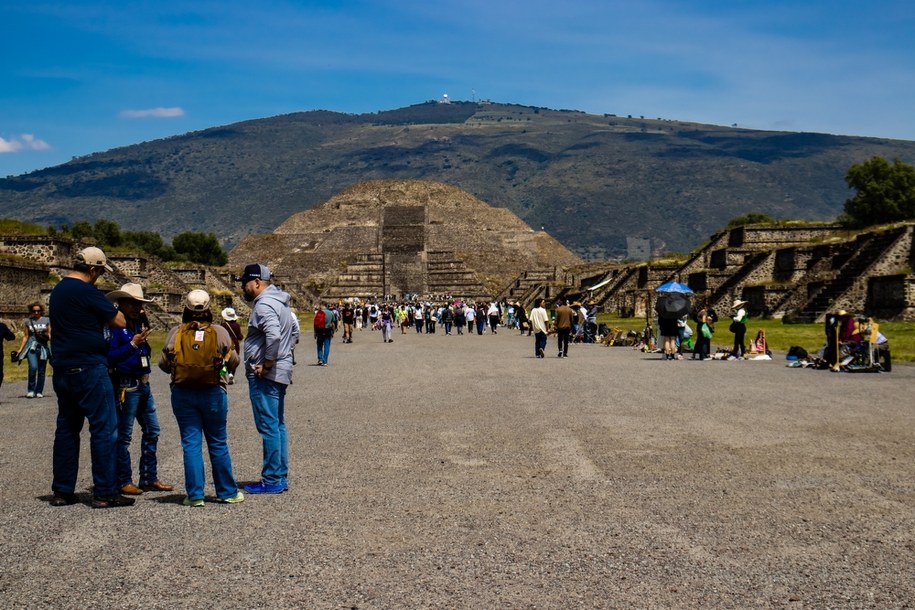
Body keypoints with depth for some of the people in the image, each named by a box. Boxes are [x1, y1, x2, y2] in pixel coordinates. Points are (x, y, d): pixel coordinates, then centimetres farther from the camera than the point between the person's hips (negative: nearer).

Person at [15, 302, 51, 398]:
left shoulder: (46, 320, 9)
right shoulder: (28, 321, 11)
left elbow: (50, 334, 10)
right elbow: (26, 336, 15)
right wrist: (20, 349, 11)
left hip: (43, 347, 1)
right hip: (32, 346, -1)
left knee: (41, 371, 3)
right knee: (33, 367, -20)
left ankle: (39, 392, 14)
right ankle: (31, 390, -10)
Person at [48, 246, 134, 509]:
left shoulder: (58, 290, 14)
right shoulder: (86, 292, -14)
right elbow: (120, 322, -10)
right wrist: (112, 310, 11)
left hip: (62, 369, 9)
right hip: (88, 369, -9)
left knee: (66, 428, 12)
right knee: (104, 429, -3)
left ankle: (62, 491, 16)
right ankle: (104, 493, -2)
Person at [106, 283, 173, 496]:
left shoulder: (138, 323, 15)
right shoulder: (114, 325, -11)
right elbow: (110, 357, -19)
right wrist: (133, 344, -22)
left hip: (143, 384, 9)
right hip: (125, 387, -9)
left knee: (152, 431, 12)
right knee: (123, 436, 0)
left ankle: (149, 478, 21)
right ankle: (124, 482, 8)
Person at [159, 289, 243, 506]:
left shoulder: (175, 333, -4)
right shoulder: (220, 332, -5)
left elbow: (163, 364, 2)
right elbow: (233, 362, 0)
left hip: (182, 394, 0)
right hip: (213, 392, 0)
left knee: (191, 444, 6)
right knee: (218, 444, 10)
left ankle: (194, 495, 6)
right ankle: (227, 492, 18)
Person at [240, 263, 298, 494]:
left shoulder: (264, 304, -15)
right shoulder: (279, 302, 17)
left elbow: (273, 335, -31)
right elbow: (294, 334, 26)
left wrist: (266, 364, -22)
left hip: (265, 375, -11)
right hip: (280, 373, 11)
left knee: (269, 427, -6)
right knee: (278, 425, 14)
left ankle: (272, 480, -2)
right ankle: (281, 476, 20)